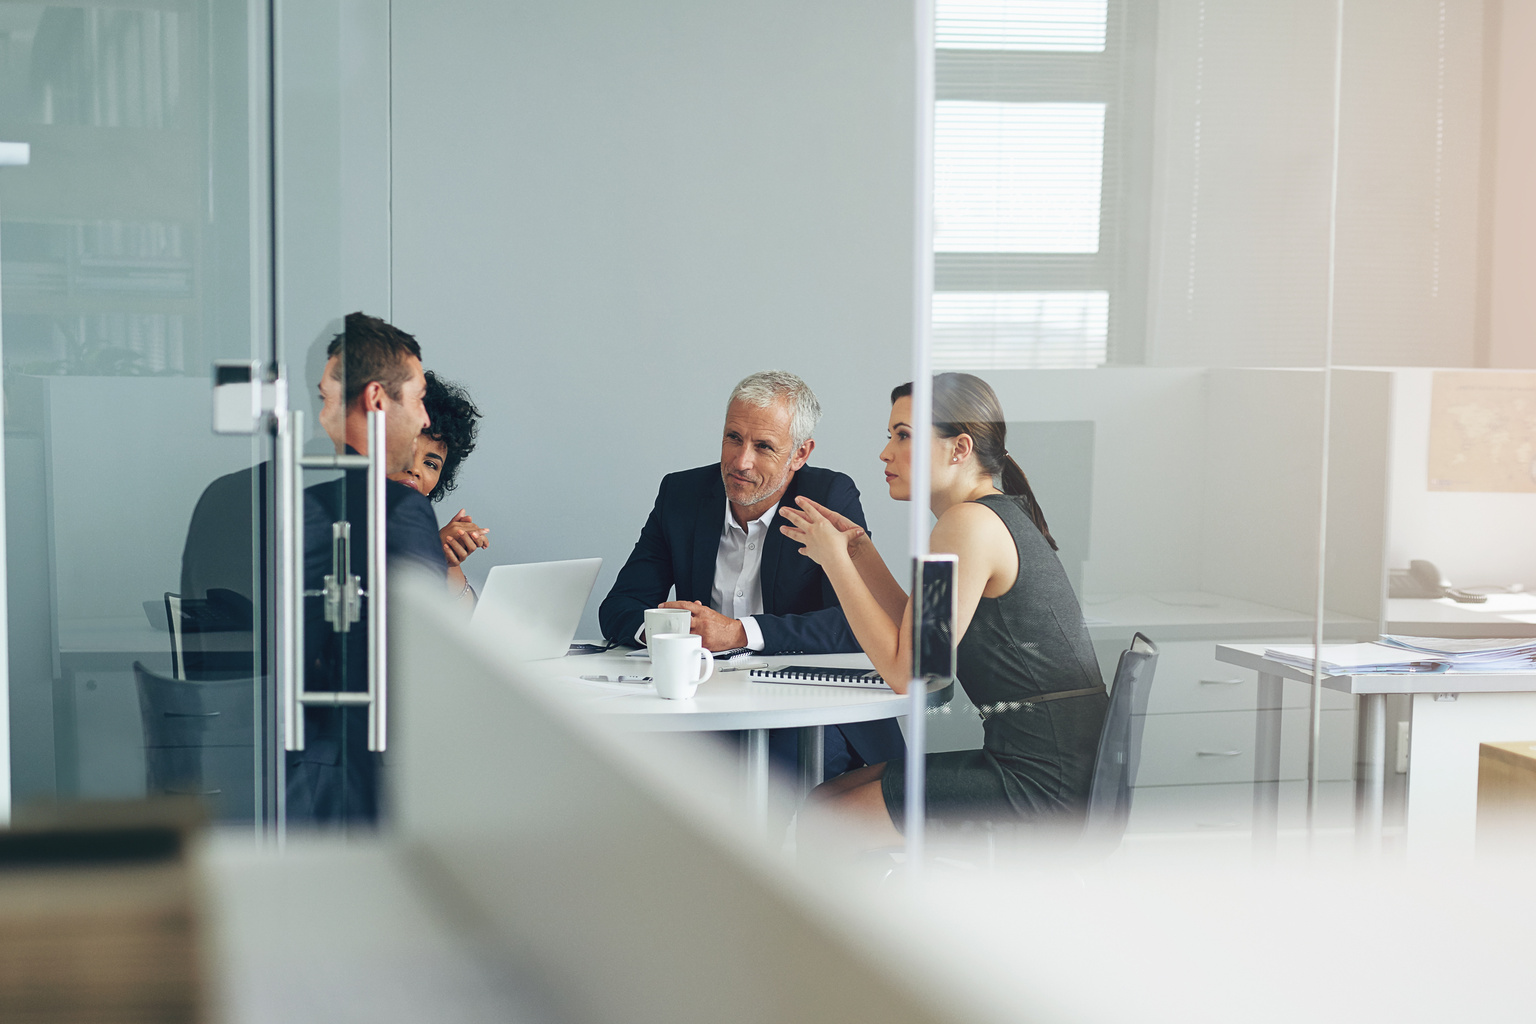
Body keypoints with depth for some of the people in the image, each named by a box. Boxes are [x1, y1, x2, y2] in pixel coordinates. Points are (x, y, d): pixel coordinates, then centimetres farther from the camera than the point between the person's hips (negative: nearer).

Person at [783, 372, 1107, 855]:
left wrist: (835, 560, -9)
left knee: (821, 821, 0)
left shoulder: (970, 523, -16)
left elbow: (907, 673, -16)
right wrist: (857, 548, 12)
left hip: (1039, 786, -10)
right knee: (830, 794, 16)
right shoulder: (1002, 515, 15)